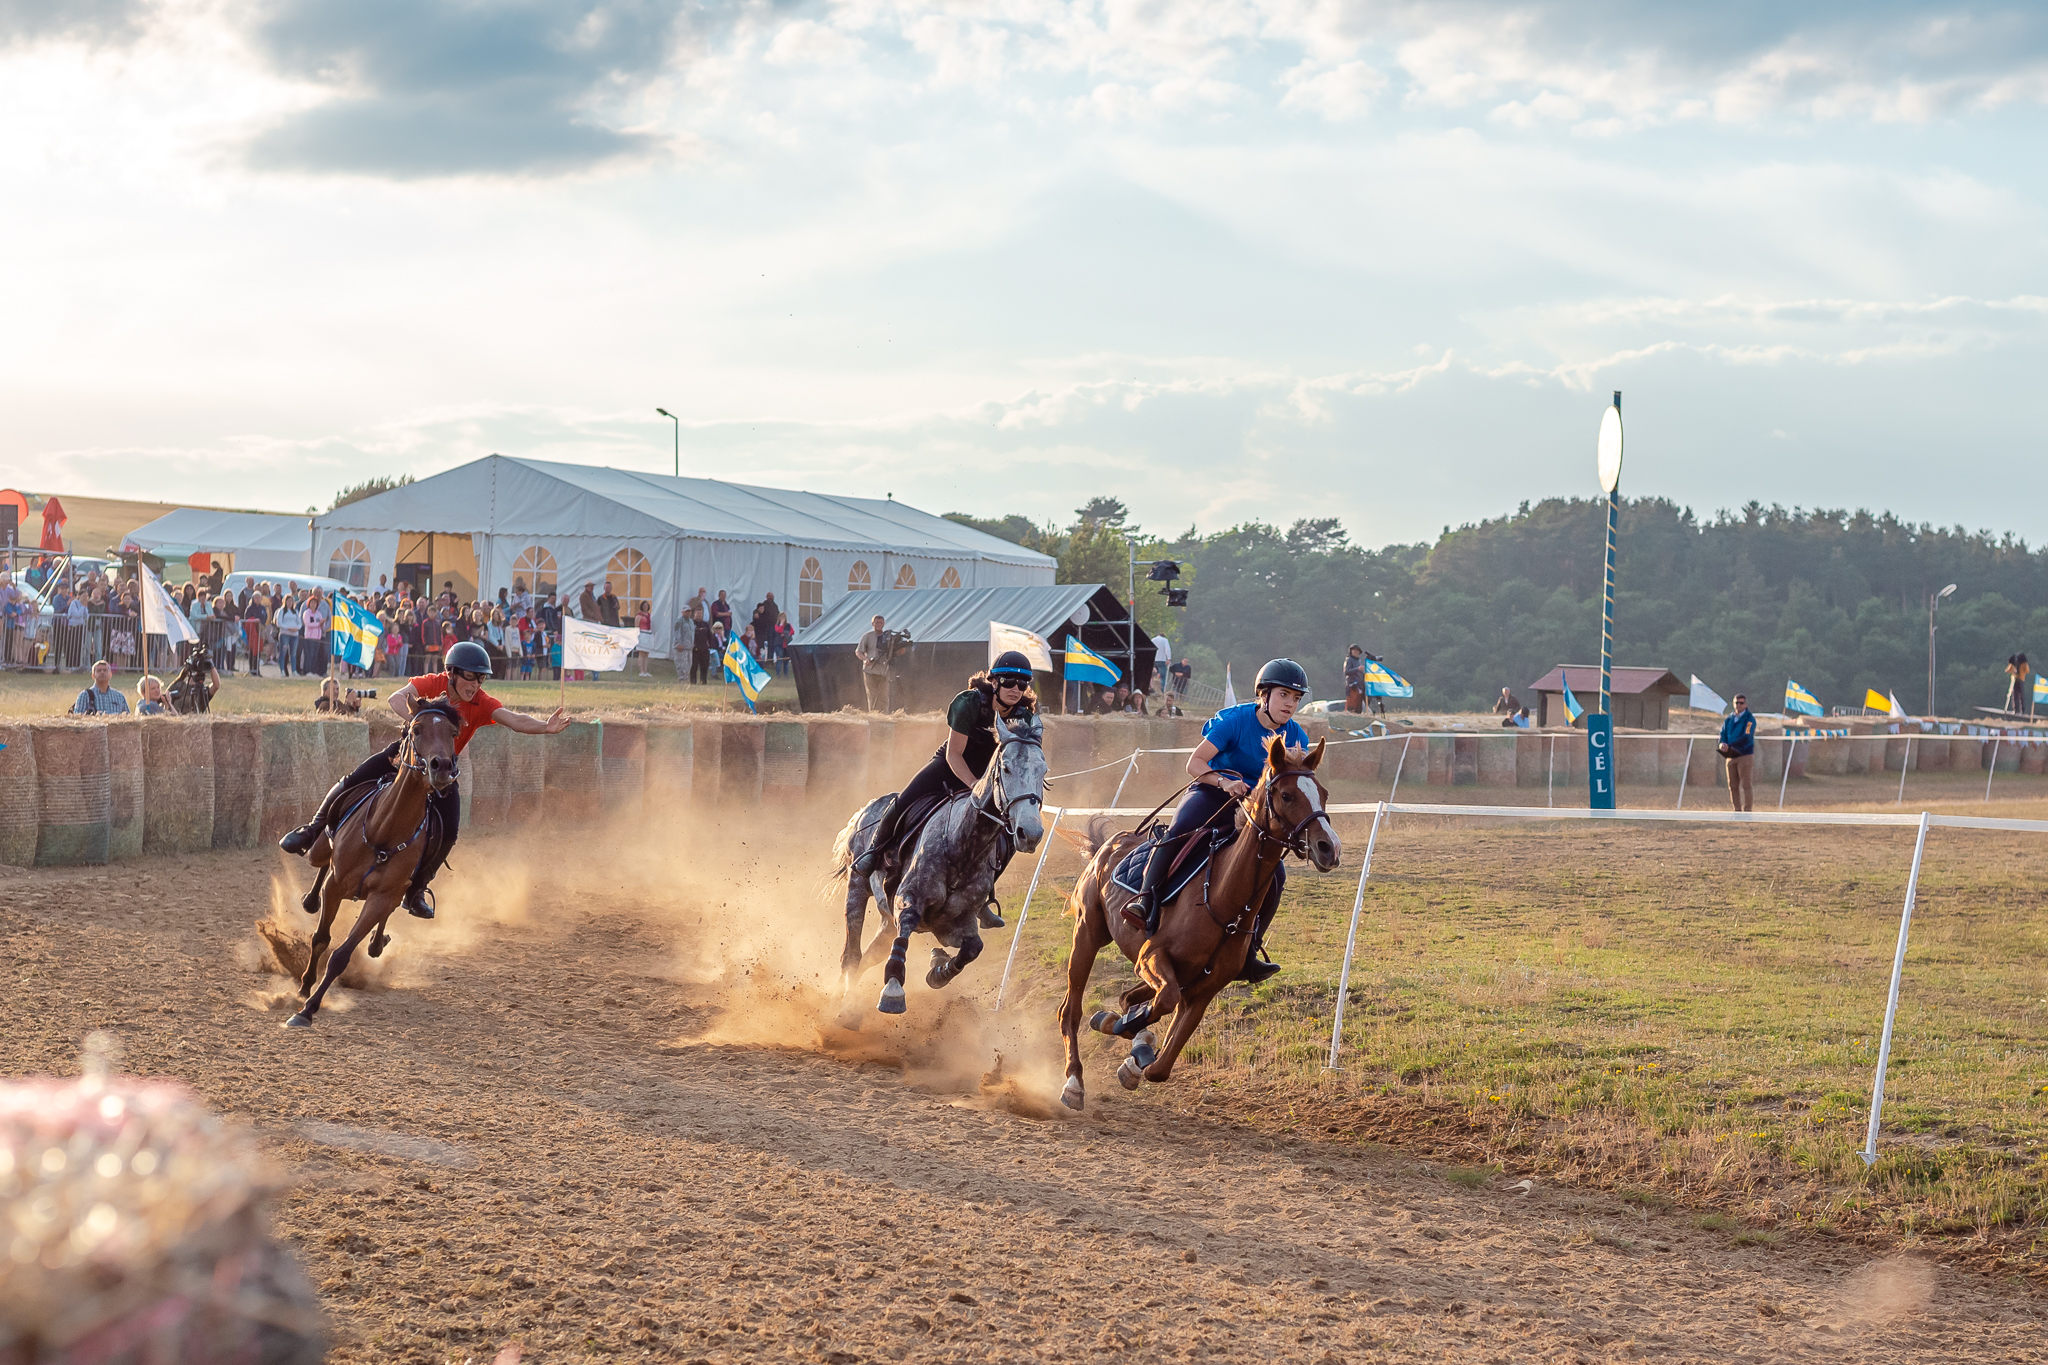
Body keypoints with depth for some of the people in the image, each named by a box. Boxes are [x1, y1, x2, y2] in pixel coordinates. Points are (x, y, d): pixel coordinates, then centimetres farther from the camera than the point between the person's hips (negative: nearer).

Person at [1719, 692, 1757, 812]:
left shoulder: (1750, 720, -6)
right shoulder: (1728, 719, 13)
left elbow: (1746, 738, -18)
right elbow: (1723, 734, 8)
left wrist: (1730, 746, -28)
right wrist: (1723, 745, -16)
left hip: (1745, 756, -6)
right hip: (1731, 757, 6)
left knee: (1746, 784, -6)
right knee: (1733, 785, 5)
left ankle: (1748, 810, -6)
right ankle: (1737, 811, 10)